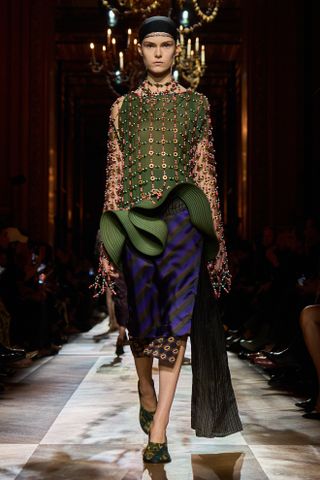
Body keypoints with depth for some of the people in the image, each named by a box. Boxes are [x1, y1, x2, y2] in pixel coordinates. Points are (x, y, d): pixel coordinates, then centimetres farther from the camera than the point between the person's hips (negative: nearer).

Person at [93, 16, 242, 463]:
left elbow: (205, 169, 9)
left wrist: (213, 232, 3)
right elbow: (115, 172, 9)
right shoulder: (123, 107, 12)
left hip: (183, 214, -1)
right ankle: (146, 393, 34)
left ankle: (158, 431, -7)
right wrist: (109, 238, 3)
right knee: (142, 319, 3)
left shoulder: (196, 103, 11)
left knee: (175, 320, -9)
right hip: (136, 218, 1)